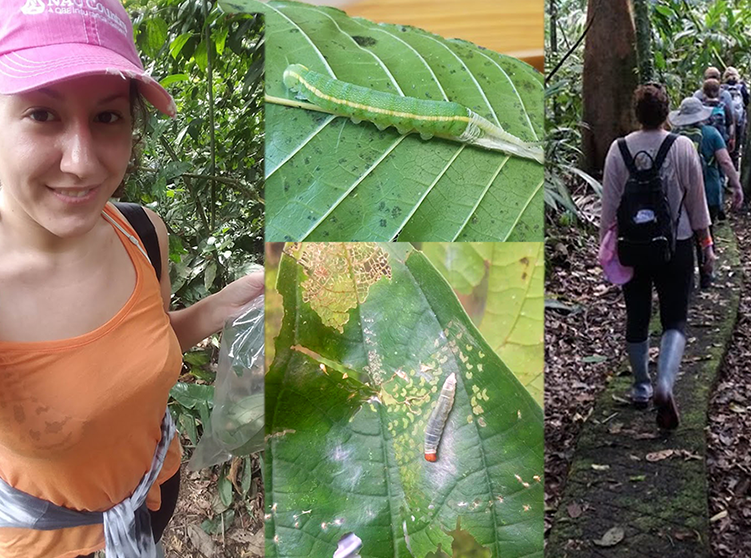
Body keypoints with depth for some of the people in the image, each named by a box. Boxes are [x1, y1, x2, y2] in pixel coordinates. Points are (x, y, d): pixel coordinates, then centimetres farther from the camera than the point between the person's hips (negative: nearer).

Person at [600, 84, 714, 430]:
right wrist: (706, 243, 10)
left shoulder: (619, 149, -6)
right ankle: (664, 384, -16)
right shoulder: (683, 147, -7)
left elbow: (609, 204, -3)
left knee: (636, 319, 15)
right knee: (675, 320, 6)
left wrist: (605, 244, 7)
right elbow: (697, 200, 0)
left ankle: (641, 387, 28)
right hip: (676, 245, -1)